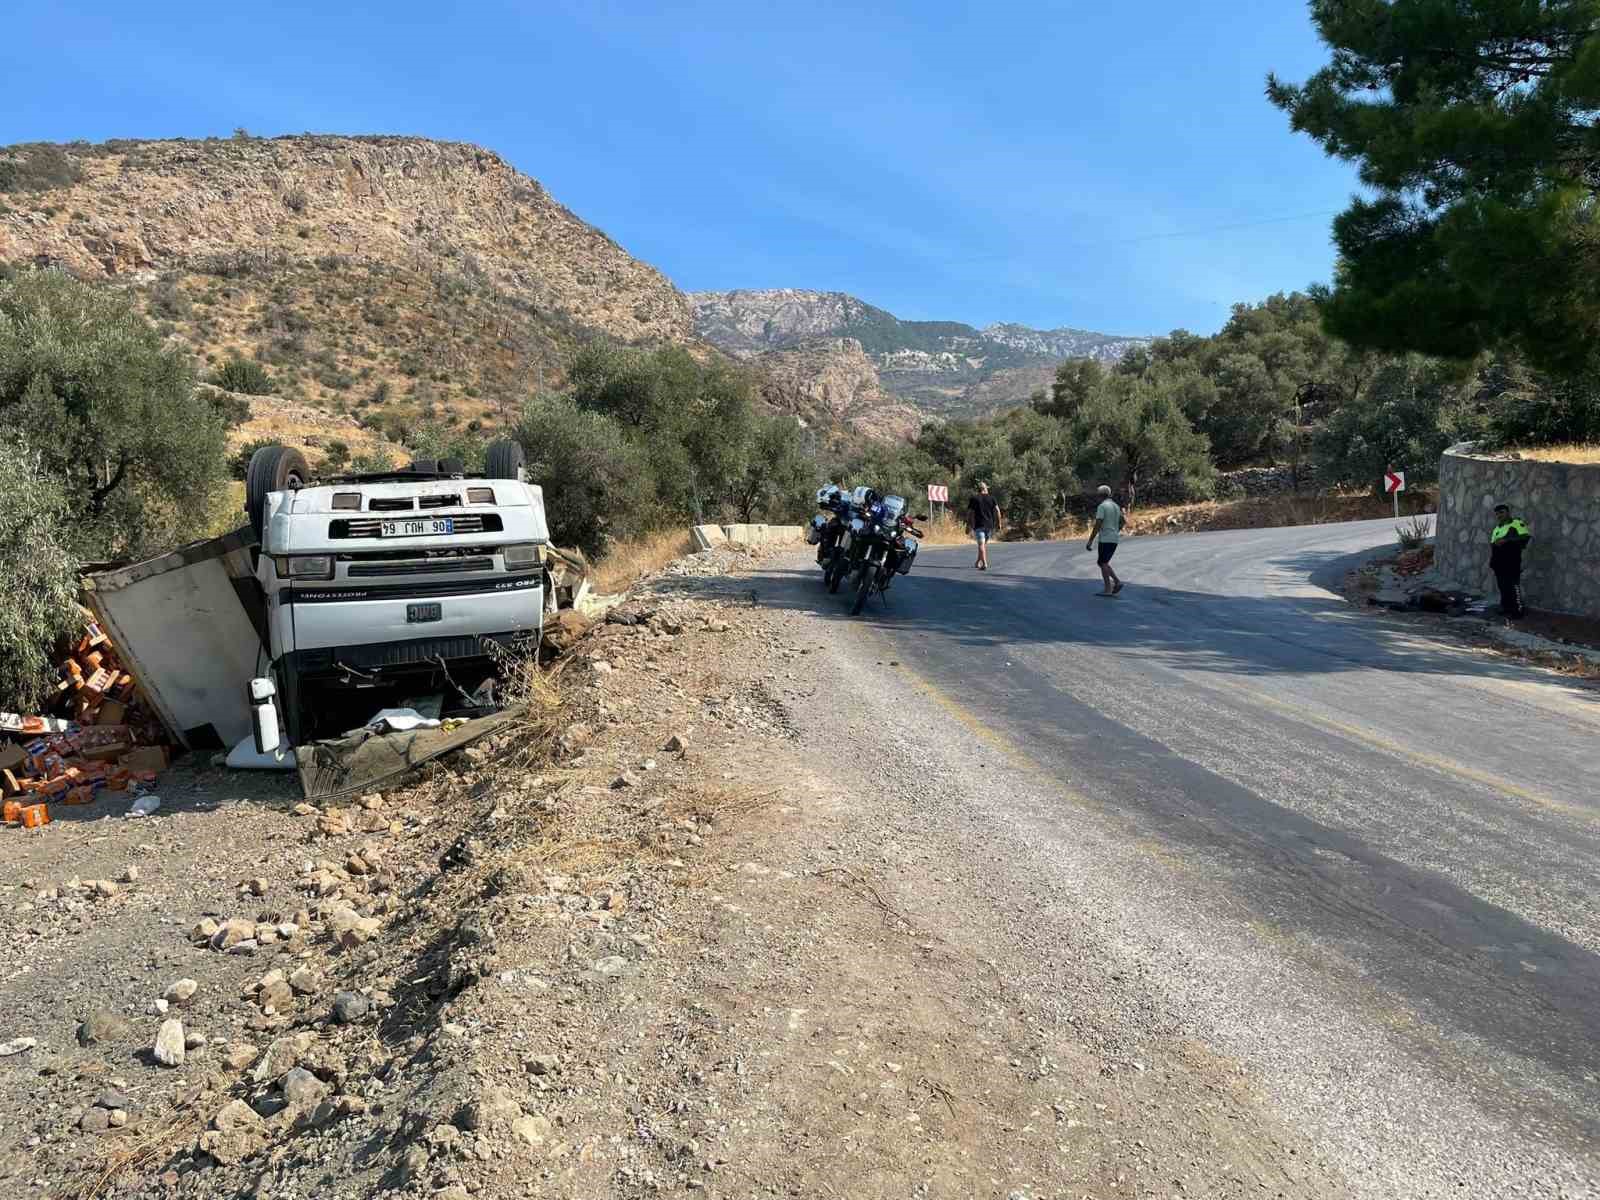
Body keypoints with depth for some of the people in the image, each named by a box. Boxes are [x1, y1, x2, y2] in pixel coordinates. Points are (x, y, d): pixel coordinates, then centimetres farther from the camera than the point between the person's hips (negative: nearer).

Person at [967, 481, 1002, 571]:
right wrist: (998, 524, 5)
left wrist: (968, 526, 4)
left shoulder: (974, 499, 1)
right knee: (985, 543, 18)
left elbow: (969, 513, -3)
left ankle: (984, 564, -22)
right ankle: (978, 562, 27)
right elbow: (997, 511, 0)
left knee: (981, 544, -8)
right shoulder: (991, 498, 6)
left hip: (979, 525, -3)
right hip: (989, 525, 3)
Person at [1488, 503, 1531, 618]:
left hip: (1511, 562, -7)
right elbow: (1492, 544, 24)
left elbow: (1526, 537, -16)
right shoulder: (1497, 528, 18)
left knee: (1513, 586, -9)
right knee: (1503, 586, 10)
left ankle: (1518, 610, -7)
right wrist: (1491, 559, 14)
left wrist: (1507, 540, -20)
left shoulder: (1517, 523, -3)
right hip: (1499, 562, 7)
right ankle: (1506, 607, 17)